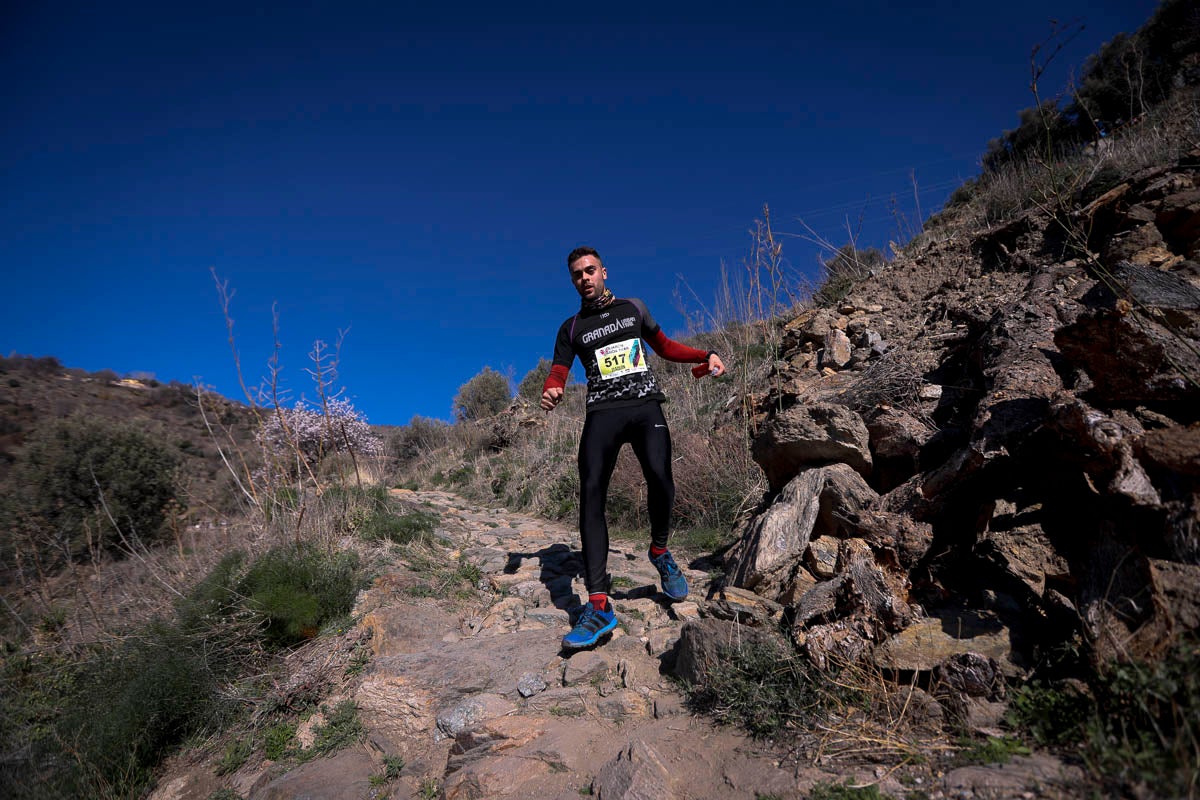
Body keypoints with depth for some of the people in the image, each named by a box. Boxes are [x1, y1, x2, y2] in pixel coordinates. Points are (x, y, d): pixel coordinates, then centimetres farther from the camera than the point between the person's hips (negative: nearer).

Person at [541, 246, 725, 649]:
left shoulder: (633, 307, 19)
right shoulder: (571, 328, 18)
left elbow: (665, 346, 26)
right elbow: (557, 373, 9)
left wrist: (706, 355, 12)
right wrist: (550, 392, -15)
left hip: (645, 405, 0)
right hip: (602, 412, 0)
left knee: (660, 478, -26)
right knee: (590, 493, -18)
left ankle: (659, 551, 6)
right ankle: (599, 605, -19)